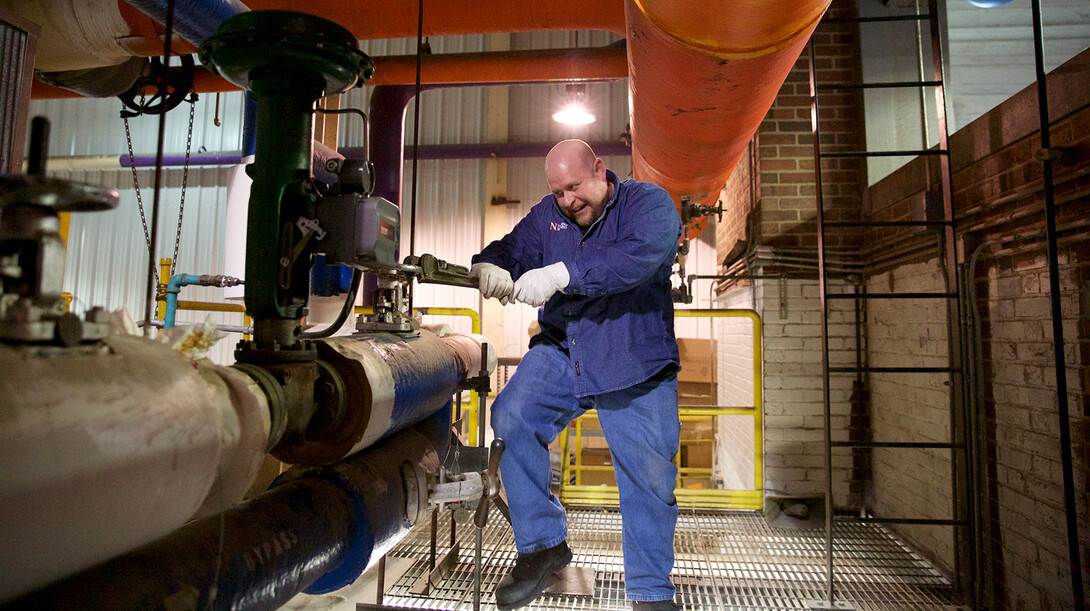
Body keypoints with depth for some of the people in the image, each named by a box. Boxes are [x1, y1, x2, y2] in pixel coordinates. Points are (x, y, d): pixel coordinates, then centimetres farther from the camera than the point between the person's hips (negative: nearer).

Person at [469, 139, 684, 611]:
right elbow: (514, 248, 8)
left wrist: (561, 274, -35)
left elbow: (637, 256, -23)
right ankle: (543, 544, -1)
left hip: (635, 365, -3)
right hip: (561, 351, 4)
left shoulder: (650, 203, -5)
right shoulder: (547, 214, 12)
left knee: (650, 474, -2)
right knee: (510, 417, -19)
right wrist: (490, 267, -18)